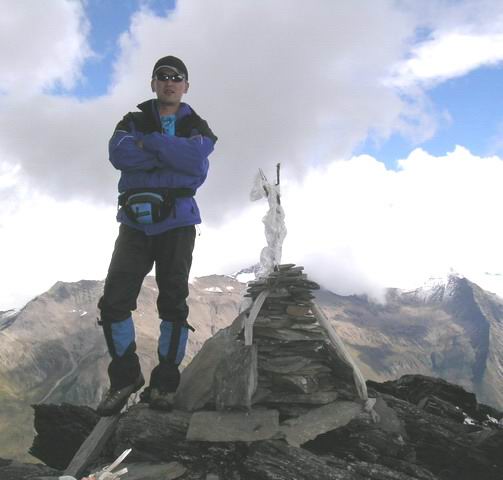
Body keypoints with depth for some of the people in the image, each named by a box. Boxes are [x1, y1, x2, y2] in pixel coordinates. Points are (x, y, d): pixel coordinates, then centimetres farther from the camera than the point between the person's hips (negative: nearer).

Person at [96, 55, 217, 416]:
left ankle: (164, 382, 11)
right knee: (114, 301, -5)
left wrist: (151, 142, -10)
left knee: (173, 302, -2)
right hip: (135, 223, 1)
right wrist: (174, 155, -11)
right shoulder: (133, 122, 12)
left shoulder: (197, 127, 9)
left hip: (177, 224, -1)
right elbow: (119, 153, -11)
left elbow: (196, 160, -15)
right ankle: (126, 377, 12)